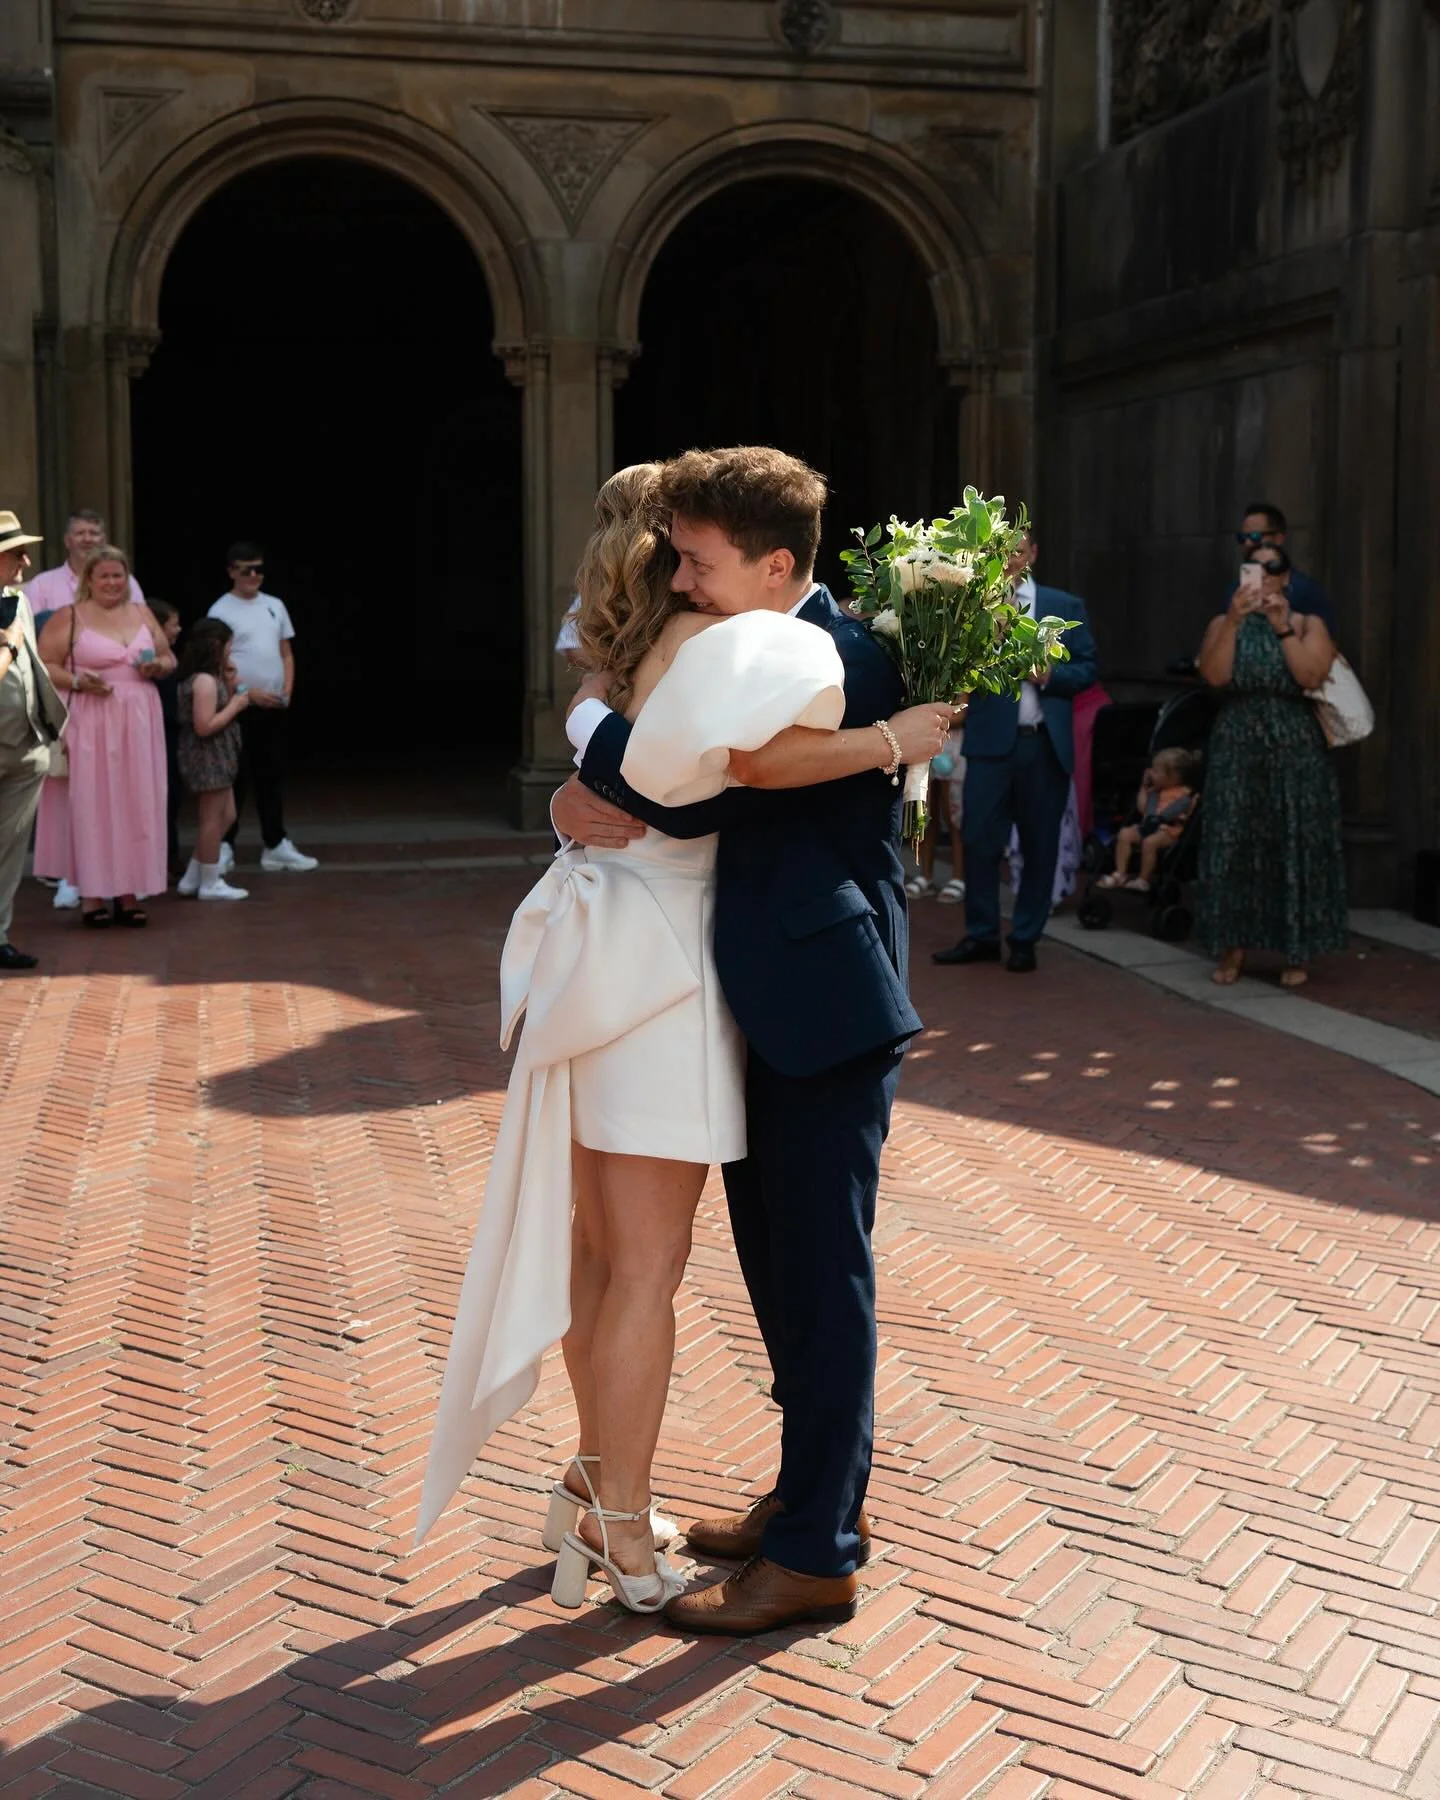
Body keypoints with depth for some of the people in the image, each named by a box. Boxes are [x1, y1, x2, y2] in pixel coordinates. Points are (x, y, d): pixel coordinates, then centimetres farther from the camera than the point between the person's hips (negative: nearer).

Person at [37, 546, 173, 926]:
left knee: (136, 805, 4)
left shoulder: (143, 615, 13)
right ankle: (91, 893, 3)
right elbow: (43, 665, -4)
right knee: (91, 805, -4)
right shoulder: (68, 618, -1)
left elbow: (169, 659, 20)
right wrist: (76, 681, -19)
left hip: (138, 725, 4)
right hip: (91, 727, -4)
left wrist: (158, 667, -2)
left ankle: (128, 892, 10)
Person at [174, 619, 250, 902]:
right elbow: (205, 726, -25)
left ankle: (193, 878, 19)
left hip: (215, 758, 11)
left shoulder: (211, 679, 11)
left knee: (226, 816, 16)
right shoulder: (205, 681, -20)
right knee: (212, 819, -1)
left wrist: (230, 686, 6)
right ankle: (209, 883, 8)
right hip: (208, 757, -11)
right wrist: (235, 705, -17)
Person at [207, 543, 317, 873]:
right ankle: (224, 846, 3)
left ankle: (275, 846, 17)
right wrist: (250, 693, -15)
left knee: (272, 777, 11)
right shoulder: (221, 611, -4)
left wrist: (287, 690, 1)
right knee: (236, 778, -3)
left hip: (275, 708, 5)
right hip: (240, 707, -5)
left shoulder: (275, 606, 12)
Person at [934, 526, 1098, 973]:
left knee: (1039, 845, 6)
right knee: (979, 840, 0)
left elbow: (1086, 669, 6)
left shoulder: (1065, 606, 8)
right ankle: (981, 935, 12)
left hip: (1045, 744, 1)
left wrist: (1047, 673, -11)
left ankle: (1025, 939, 17)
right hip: (989, 740, -1)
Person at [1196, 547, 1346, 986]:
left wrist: (1284, 628, -15)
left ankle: (1296, 952, 6)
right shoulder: (1223, 624, 8)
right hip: (1237, 749, 1)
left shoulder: (1309, 625, 5)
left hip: (1296, 751, -1)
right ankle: (1233, 948, 5)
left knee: (1295, 847, -1)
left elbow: (1311, 677, -11)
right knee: (1234, 845, -2)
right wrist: (1234, 620, -18)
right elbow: (1215, 675, -10)